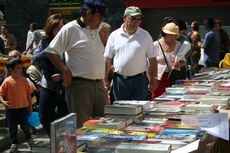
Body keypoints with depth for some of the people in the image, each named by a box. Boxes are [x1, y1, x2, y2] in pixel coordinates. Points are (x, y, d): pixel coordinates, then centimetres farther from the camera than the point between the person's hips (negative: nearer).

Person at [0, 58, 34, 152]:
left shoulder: (24, 80, -2)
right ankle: (14, 143, 20)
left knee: (25, 125, 10)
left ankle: (28, 139, 34)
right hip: (11, 108, -1)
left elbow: (28, 93, 5)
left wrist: (30, 105, 6)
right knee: (12, 127, 7)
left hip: (23, 107, 1)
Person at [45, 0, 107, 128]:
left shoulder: (96, 31, 16)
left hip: (99, 85, 8)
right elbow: (51, 52, -9)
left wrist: (103, 79, 17)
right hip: (79, 85, -7)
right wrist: (66, 71, -15)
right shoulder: (70, 29, -8)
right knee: (81, 127, -2)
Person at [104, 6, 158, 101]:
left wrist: (153, 78, 1)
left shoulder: (145, 35, 4)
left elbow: (152, 59, 5)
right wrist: (105, 79, 0)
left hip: (139, 80, 0)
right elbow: (107, 59, 3)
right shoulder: (114, 36, 3)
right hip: (119, 80, 1)